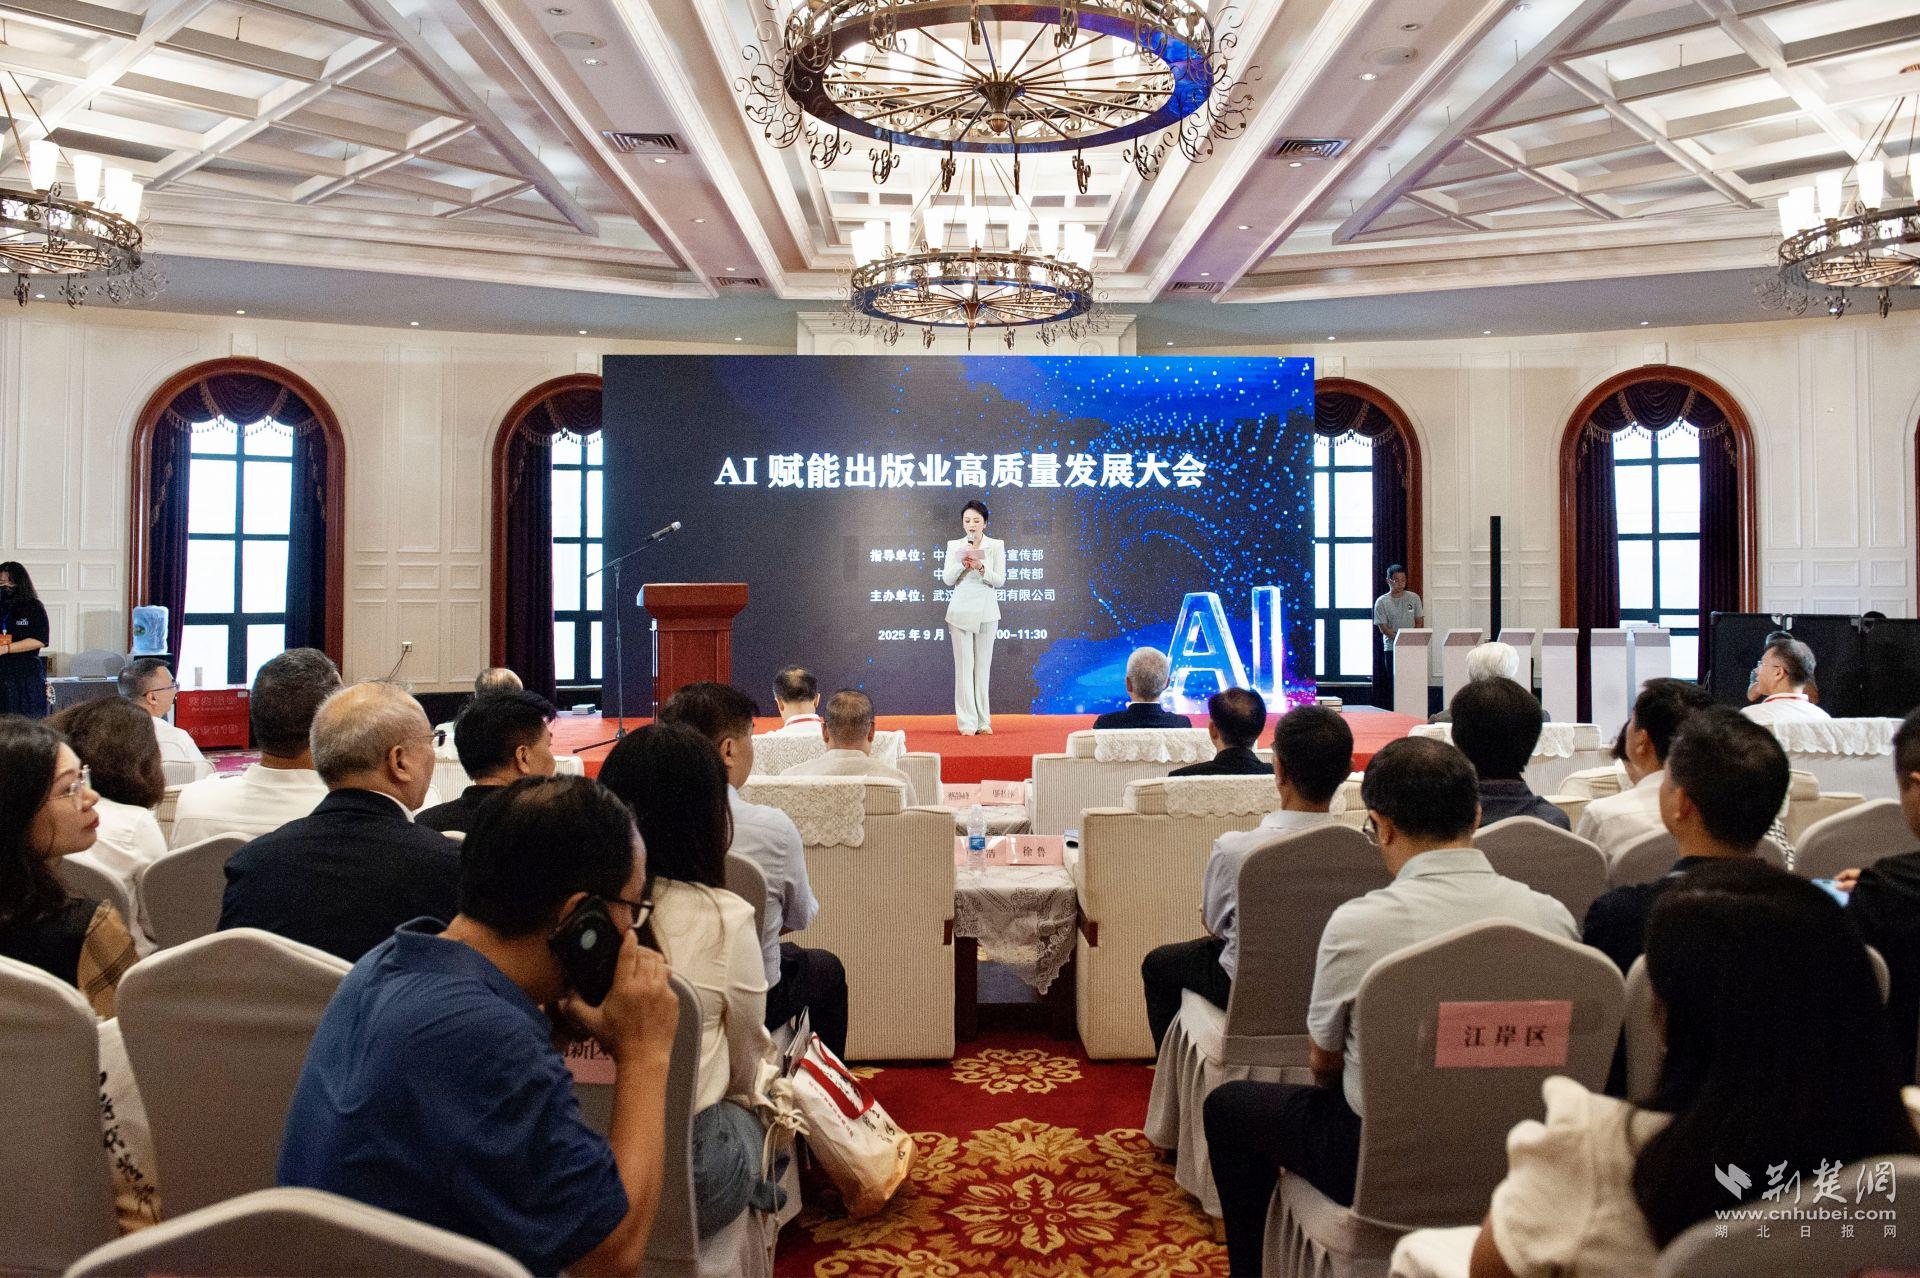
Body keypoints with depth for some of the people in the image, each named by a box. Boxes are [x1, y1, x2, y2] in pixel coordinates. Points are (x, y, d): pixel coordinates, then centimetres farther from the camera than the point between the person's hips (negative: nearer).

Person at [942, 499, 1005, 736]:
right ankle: (967, 723, -2)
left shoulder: (996, 545, 3)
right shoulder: (954, 546, 6)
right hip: (961, 610, 0)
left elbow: (1000, 581, -3)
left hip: (986, 612, 0)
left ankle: (983, 721, 8)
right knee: (964, 665, -3)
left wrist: (980, 567, -18)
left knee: (983, 666, 3)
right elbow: (947, 579, -1)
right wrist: (962, 563, -16)